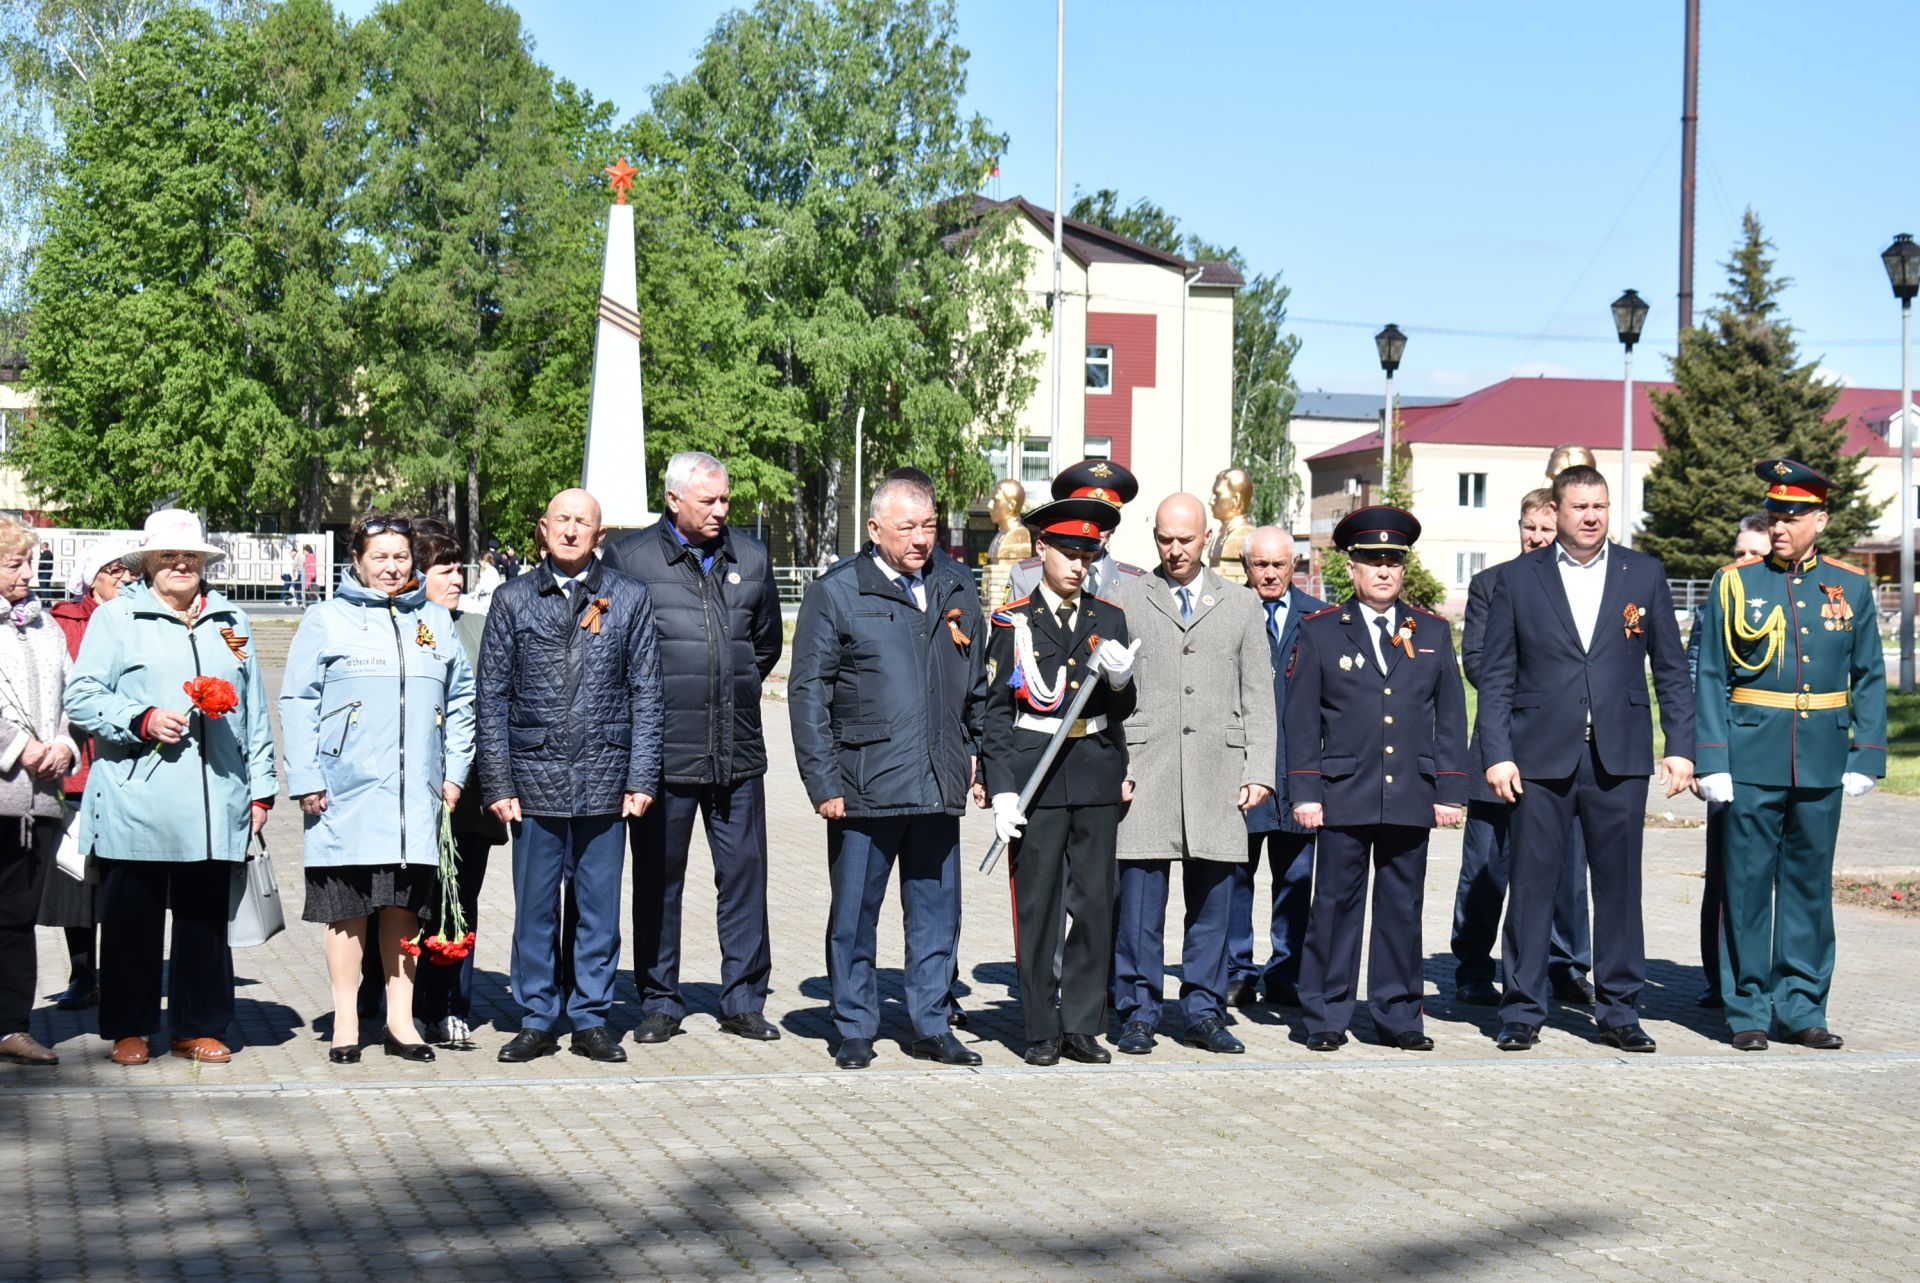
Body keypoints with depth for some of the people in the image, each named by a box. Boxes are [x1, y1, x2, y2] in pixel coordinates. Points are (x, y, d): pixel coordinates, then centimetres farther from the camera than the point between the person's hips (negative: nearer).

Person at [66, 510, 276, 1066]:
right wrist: (142, 722, -14)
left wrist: (261, 786, 16)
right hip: (135, 806, -3)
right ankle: (128, 1030, 12)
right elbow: (82, 698, 0)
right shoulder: (116, 617, 7)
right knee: (132, 918, 2)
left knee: (206, 916, 6)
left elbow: (255, 712, 21)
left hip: (216, 805, 3)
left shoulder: (232, 622, 19)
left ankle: (200, 1027, 15)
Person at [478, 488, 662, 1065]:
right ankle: (537, 1020, 15)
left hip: (604, 780, 0)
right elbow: (493, 698, 5)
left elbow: (646, 694, 5)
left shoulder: (630, 599, 5)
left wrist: (641, 779, -2)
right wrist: (497, 784, -2)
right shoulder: (512, 600, 5)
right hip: (535, 780, 0)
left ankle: (591, 1018, 16)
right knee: (535, 908, 5)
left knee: (600, 906, 6)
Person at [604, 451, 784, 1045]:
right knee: (659, 877, 4)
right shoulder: (629, 557, -1)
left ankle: (743, 1000, 13)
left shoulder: (750, 557, 11)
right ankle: (659, 1001, 15)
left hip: (738, 749, 3)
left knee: (743, 870, 4)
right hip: (662, 750, -3)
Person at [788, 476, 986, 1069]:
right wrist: (824, 783, -8)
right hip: (863, 789, -4)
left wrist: (979, 760, 13)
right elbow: (808, 694, -3)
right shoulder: (835, 593, -2)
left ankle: (932, 1026, 19)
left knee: (937, 911, 8)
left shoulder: (957, 590, 12)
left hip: (939, 785, 4)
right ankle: (855, 1030, 16)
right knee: (855, 913, 5)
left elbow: (977, 687, 20)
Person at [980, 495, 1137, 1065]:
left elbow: (1122, 712, 11)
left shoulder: (1110, 620, 11)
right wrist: (1001, 789, -8)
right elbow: (996, 712, 1)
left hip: (1097, 779, 3)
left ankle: (1082, 1026, 13)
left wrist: (1119, 679, -11)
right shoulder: (1012, 622, 3)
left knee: (1095, 905, 4)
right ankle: (1041, 1030, 8)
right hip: (1034, 779, -3)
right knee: (1037, 907, 0)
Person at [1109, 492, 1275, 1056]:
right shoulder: (1126, 601, 9)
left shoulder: (1242, 606, 14)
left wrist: (1259, 771, 2)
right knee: (1140, 898, -3)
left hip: (1219, 775, 1)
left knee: (1212, 900, 4)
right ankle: (1138, 1013, 6)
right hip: (1144, 771, -1)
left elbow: (1259, 697, 11)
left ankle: (1203, 1013, 13)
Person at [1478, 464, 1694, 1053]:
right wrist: (1497, 755, -5)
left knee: (1619, 887, 6)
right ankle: (1521, 1011, 10)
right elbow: (1495, 676, 3)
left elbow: (1671, 668, 10)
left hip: (1620, 758, 1)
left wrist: (1680, 747, 3)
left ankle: (1618, 1011, 15)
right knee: (1532, 886, 1)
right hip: (1542, 757, -1)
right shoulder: (1519, 579, 5)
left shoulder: (1644, 574, 9)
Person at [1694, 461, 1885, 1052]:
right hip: (1752, 760, -2)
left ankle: (1801, 1007, 18)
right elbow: (1710, 678, -1)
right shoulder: (1734, 583, 0)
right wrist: (1713, 761, -7)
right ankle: (1748, 1009, 10)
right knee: (1748, 884, 2)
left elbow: (1869, 678, 9)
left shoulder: (1851, 586, 6)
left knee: (1810, 884, 9)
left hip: (1821, 763, 2)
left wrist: (1865, 757, 1)